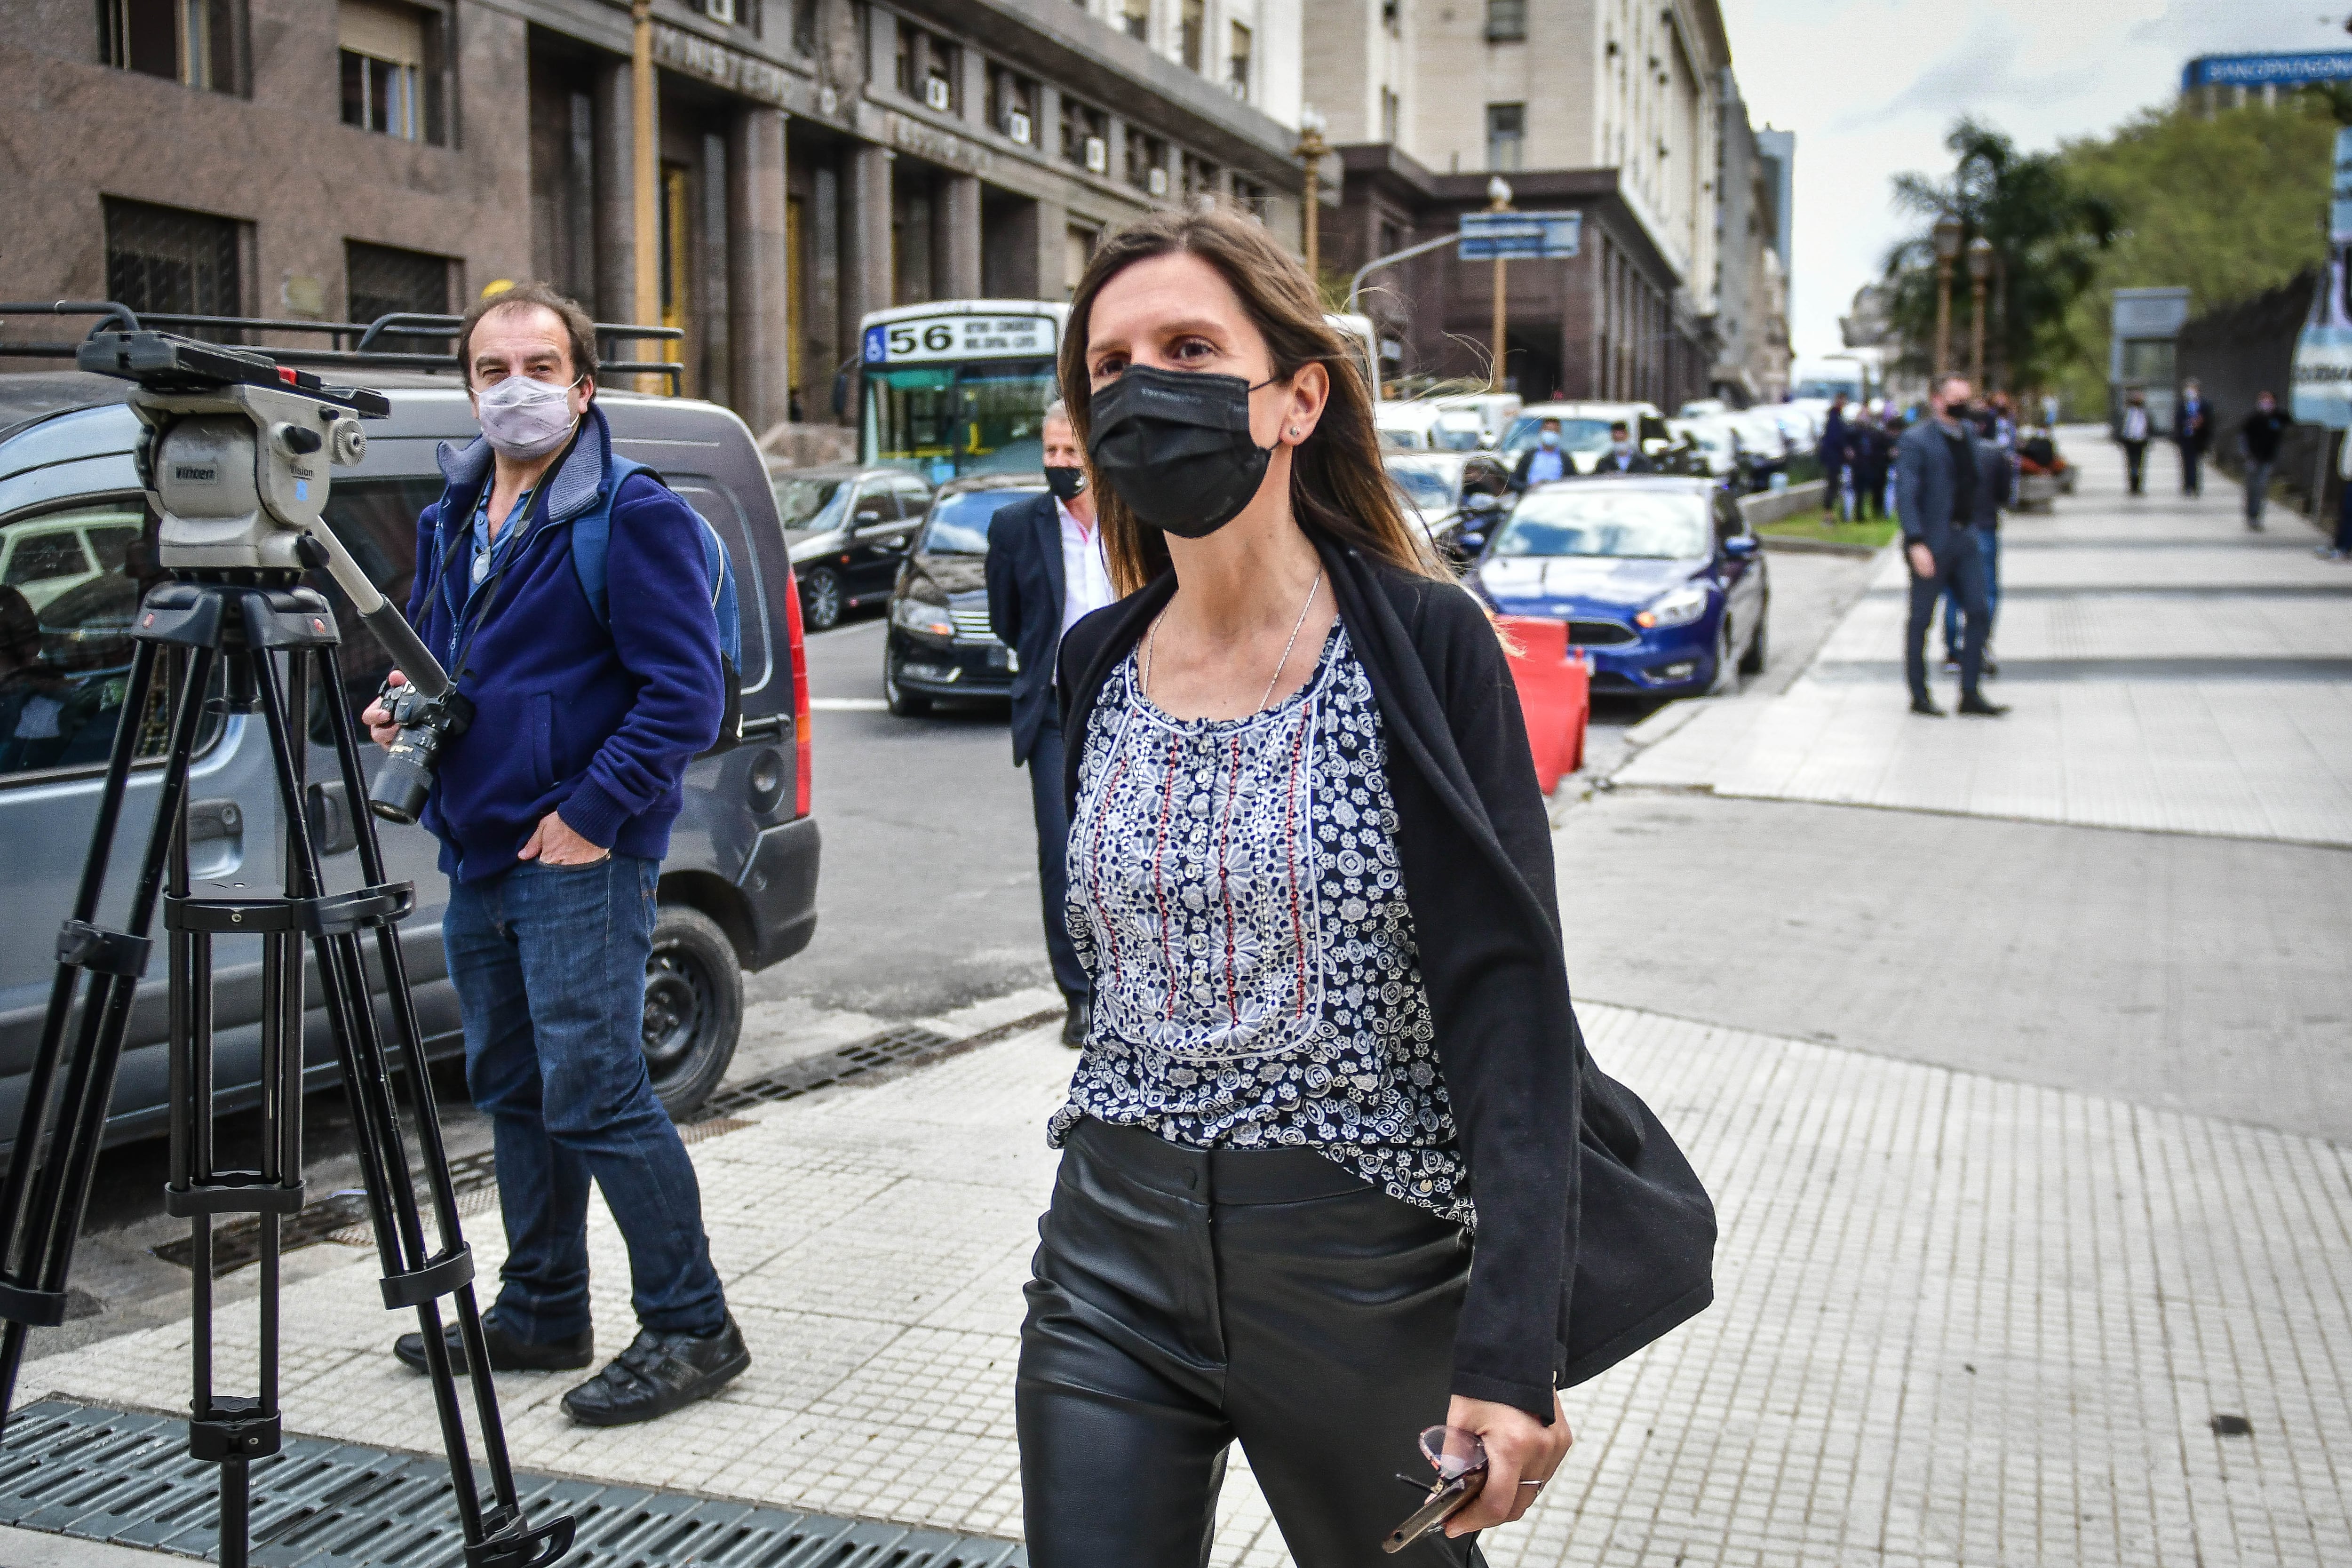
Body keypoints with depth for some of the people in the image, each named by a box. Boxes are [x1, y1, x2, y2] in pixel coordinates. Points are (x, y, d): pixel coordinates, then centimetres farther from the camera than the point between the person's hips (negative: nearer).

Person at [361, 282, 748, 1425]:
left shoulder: (634, 516, -10)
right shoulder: (452, 515, 14)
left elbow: (686, 690, -15)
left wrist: (592, 814, -18)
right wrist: (402, 701, 4)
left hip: (580, 857, -8)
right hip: (479, 856, 8)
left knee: (593, 1095, -9)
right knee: (513, 1089, 15)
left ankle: (691, 1327, 3)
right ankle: (541, 1313, 29)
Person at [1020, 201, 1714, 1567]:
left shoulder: (1425, 647, -12)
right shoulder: (1099, 668, 2)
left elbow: (1514, 1004, -16)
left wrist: (1512, 1349, -22)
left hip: (1367, 1271, -3)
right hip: (1115, 1264, 4)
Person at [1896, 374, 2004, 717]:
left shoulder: (1969, 433, 11)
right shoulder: (1917, 440, -11)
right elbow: (1905, 495, -16)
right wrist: (1916, 543, -23)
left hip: (1965, 538, 7)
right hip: (1931, 543, -7)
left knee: (1977, 612, 3)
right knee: (1921, 620, 4)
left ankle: (1970, 695, 10)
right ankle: (1919, 696, 14)